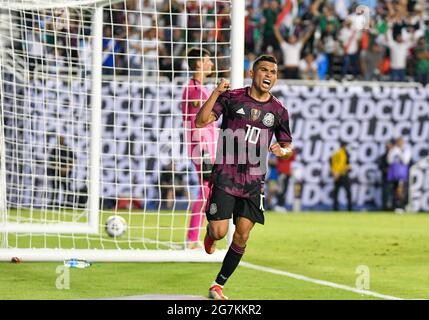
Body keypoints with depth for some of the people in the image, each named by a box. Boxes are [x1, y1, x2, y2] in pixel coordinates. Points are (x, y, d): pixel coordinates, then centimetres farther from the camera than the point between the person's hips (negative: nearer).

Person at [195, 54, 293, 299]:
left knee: (242, 237, -1)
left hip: (254, 181, 3)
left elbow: (289, 146, 17)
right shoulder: (232, 97, -1)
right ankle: (210, 234, 28)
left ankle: (218, 285, 13)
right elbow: (202, 121, -10)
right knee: (220, 231, -10)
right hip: (225, 175, -3)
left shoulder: (278, 110, 7)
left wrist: (283, 151, -7)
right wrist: (216, 93, -21)